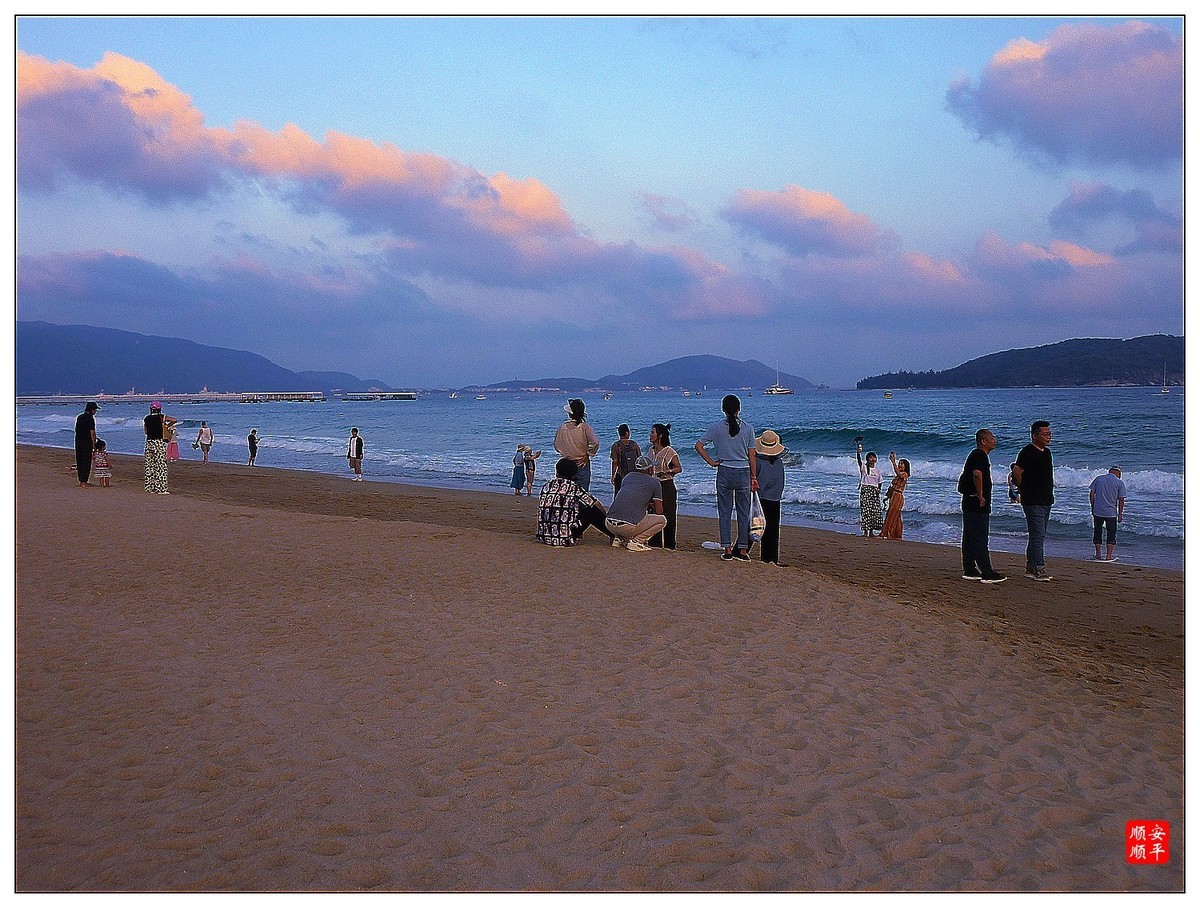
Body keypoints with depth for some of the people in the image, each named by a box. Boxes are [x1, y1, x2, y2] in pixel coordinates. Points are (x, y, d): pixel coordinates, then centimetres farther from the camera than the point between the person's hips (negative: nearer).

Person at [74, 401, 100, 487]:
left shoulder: (79, 417, 11)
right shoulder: (90, 419, -13)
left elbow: (76, 430, 14)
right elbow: (92, 433, -16)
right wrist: (94, 445, -10)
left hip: (78, 441, 7)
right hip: (87, 442, -7)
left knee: (79, 462, 12)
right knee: (86, 462, -3)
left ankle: (81, 481, 17)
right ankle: (84, 482, -5)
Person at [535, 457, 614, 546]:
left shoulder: (546, 486, 10)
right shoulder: (574, 488, -2)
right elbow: (597, 504, 3)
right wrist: (606, 518, 23)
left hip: (544, 538, 5)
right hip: (565, 539, -5)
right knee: (592, 512, 13)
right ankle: (613, 535, 18)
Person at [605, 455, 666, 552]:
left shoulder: (628, 476, 22)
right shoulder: (655, 483, 7)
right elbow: (659, 511, 12)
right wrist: (652, 506, 34)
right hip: (628, 527, -6)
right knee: (662, 520, 14)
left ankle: (619, 538, 16)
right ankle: (636, 541, -1)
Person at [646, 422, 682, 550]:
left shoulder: (669, 451, -10)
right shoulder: (651, 450, 9)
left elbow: (679, 468, -8)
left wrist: (667, 471, -21)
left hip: (667, 486, -6)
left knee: (668, 515, -4)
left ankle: (669, 544, 3)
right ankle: (655, 543, 15)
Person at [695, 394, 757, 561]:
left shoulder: (716, 428, -3)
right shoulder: (748, 428, -2)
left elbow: (699, 445, -6)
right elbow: (752, 456, 0)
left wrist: (711, 462, 2)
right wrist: (754, 477, 6)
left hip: (724, 472, 0)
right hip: (743, 473, 0)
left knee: (724, 512, 7)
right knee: (743, 513, 9)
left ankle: (727, 550, 6)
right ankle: (743, 550, 11)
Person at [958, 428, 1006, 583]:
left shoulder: (974, 454, 18)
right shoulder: (980, 456, -15)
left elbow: (967, 475, 30)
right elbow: (977, 474, -34)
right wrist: (981, 496, -23)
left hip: (969, 502, 10)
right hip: (977, 506, -10)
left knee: (969, 538, 12)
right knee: (980, 539, -8)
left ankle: (969, 570, 17)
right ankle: (987, 573, -6)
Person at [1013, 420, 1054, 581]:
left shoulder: (1047, 452, 14)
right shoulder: (1028, 451, -13)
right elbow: (1016, 472, -16)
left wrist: (1049, 495, 18)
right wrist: (1026, 490, -6)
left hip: (1046, 500, 9)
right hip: (1033, 502, -9)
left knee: (1037, 536, 13)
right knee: (1038, 536, -10)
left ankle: (1030, 568, 20)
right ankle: (1038, 569, -7)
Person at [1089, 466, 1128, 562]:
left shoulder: (1098, 478, 5)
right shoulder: (1120, 482, -2)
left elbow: (1091, 494, 3)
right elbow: (1121, 500, -5)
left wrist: (1093, 508, 11)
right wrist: (1120, 514, 3)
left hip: (1097, 511, 2)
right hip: (1111, 513, -2)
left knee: (1097, 532, 15)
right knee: (1111, 534, 7)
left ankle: (1098, 554, 17)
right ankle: (1109, 557, 6)